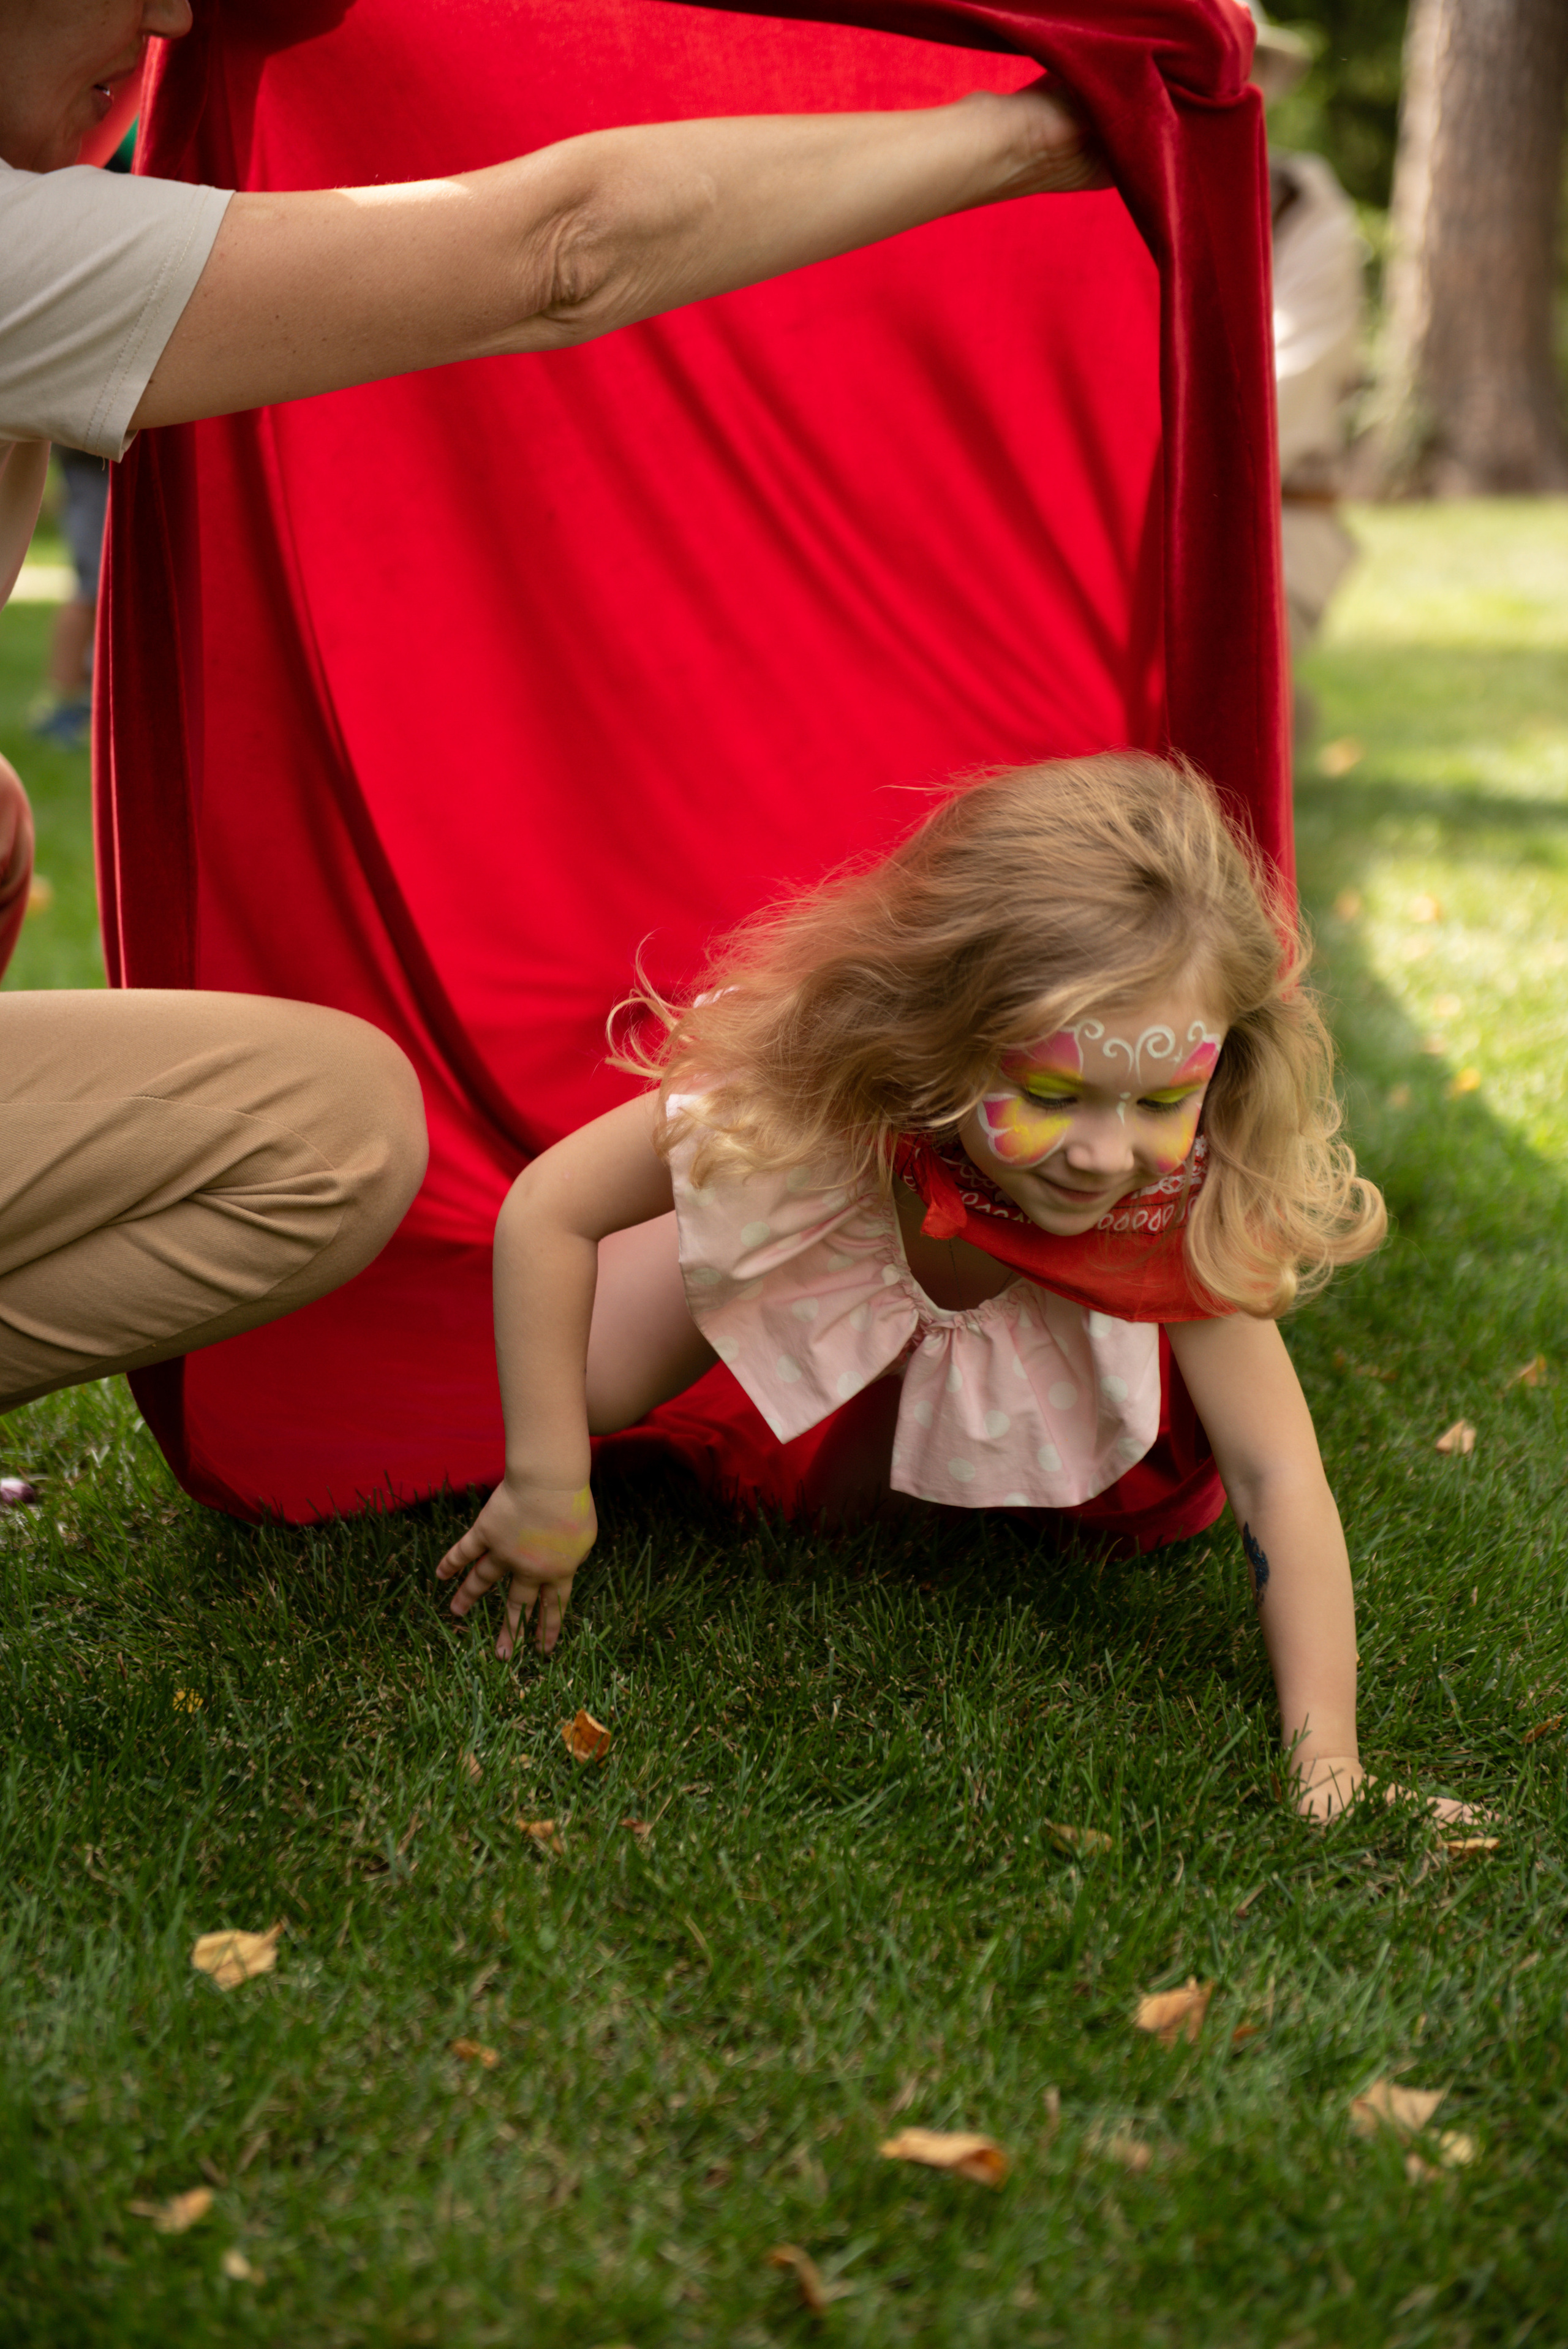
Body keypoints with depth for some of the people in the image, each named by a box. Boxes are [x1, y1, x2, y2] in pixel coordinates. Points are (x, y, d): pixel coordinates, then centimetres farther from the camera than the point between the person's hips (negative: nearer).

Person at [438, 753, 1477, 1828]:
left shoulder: (1185, 1204, -41)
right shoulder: (815, 1094, -47)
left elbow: (1275, 1471, -35)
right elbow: (546, 1210, -35)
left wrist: (1325, 1754, -39)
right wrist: (545, 1488, -30)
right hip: (825, 1228, -1)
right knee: (590, 1386, -13)